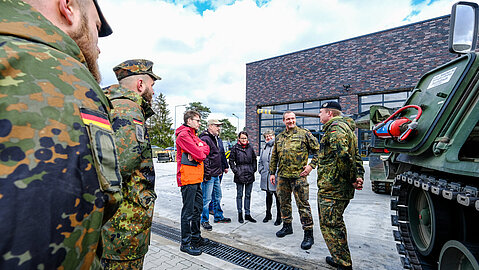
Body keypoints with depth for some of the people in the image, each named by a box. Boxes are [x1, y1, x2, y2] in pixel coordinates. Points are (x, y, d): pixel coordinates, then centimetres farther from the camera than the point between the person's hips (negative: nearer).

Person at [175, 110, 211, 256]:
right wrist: (200, 151, 1)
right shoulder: (183, 135, -13)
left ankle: (196, 237, 32)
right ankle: (185, 243, 14)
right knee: (188, 211, 0)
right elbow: (200, 154, -21)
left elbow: (206, 149, 9)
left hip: (196, 178, 10)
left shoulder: (193, 135, 19)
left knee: (198, 208, 18)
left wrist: (196, 153, -10)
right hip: (188, 178, -10)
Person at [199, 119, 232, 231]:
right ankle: (204, 220, 16)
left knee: (218, 196, 19)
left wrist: (220, 170, 22)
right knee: (207, 199, 0)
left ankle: (218, 216, 34)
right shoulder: (205, 139, -15)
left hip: (216, 174, 10)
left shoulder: (215, 138, 17)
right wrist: (207, 174, -21)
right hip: (209, 175, -10)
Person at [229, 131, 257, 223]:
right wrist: (235, 170, -8)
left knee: (248, 195, 11)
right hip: (240, 174, -3)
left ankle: (247, 214, 21)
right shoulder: (235, 148, -2)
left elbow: (254, 159, 16)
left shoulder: (250, 147, 8)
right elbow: (231, 160, 0)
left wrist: (254, 169, 6)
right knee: (239, 195, 5)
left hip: (250, 174, 4)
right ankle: (240, 214, 18)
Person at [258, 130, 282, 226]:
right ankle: (268, 214, 32)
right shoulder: (264, 148, 14)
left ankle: (279, 217, 17)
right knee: (268, 196, 18)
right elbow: (260, 161, 22)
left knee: (277, 197, 3)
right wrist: (261, 171, 10)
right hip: (266, 177, 6)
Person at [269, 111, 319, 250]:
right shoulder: (279, 137, 13)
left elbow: (317, 150, 0)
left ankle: (308, 234, 10)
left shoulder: (304, 134, -1)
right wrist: (272, 172, 14)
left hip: (298, 175, -5)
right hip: (282, 176, 6)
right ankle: (287, 226, 34)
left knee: (303, 204, -2)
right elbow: (274, 156, 17)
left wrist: (311, 165, -10)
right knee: (284, 202, 16)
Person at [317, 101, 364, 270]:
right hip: (344, 188, 11)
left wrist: (353, 178, -18)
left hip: (331, 188, -11)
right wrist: (359, 177, 11)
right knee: (336, 223, 22)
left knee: (330, 225, 0)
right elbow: (356, 157, 20)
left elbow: (342, 155, -29)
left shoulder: (335, 127, -14)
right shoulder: (346, 127, 20)